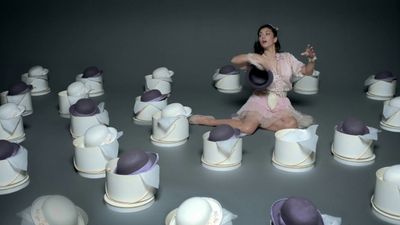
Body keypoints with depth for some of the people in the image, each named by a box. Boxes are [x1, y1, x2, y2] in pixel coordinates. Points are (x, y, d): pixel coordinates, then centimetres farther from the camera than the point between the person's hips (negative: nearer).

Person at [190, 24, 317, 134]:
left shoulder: (286, 58, 11)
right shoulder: (256, 58, 6)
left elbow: (306, 72, 9)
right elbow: (234, 61, -9)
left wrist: (312, 59, -11)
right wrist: (250, 57, -26)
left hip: (280, 103, 3)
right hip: (260, 100, -2)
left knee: (292, 125, -31)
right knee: (246, 129, -30)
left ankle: (258, 122, -10)